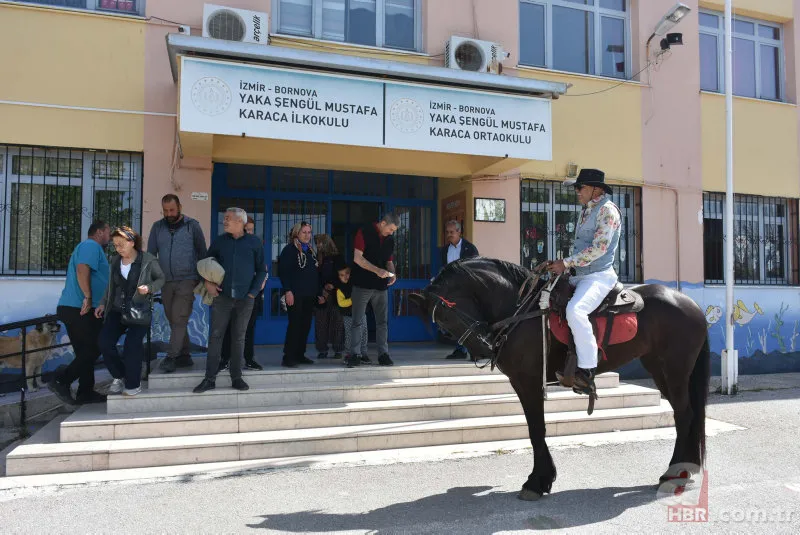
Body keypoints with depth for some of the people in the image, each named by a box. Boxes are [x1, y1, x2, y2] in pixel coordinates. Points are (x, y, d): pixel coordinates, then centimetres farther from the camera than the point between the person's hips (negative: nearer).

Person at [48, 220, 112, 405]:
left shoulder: (86, 246, 26)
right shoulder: (92, 246, -6)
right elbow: (82, 270, -22)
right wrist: (88, 297, -24)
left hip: (71, 309, 10)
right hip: (81, 309, -10)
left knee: (86, 352, 11)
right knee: (93, 350, -5)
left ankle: (85, 392, 14)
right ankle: (61, 381, -9)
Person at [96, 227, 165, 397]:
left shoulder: (148, 260, -5)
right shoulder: (116, 262, 11)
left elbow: (161, 278, 2)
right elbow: (111, 286, 21)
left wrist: (149, 288, -16)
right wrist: (103, 303, 11)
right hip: (117, 311, 5)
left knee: (132, 343, -21)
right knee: (105, 342, -12)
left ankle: (133, 385, -3)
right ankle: (119, 376, 10)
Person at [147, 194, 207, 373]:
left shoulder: (192, 226, -1)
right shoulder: (157, 227, 8)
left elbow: (202, 252, 2)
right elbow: (150, 254, 9)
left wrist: (203, 278, -1)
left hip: (187, 280, -5)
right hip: (166, 282, 5)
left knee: (179, 319, -11)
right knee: (174, 321, 9)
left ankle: (171, 357, -9)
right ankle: (184, 356, 17)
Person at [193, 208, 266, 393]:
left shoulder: (254, 243, 3)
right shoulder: (219, 241, 7)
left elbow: (261, 270, 6)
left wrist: (253, 292, -3)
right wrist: (207, 282, -1)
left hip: (245, 299, -1)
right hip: (222, 296, 1)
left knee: (239, 337, 7)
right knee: (215, 336, -1)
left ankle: (236, 378, 15)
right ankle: (210, 378, 5)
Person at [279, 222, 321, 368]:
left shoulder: (311, 251, 18)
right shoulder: (289, 249, -3)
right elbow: (283, 271, -10)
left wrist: (318, 293, 19)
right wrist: (288, 291, -18)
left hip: (309, 295, 7)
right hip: (295, 295, -7)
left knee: (306, 326, 7)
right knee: (294, 325, -8)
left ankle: (300, 355, 16)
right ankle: (288, 357, -3)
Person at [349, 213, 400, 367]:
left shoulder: (390, 239, 13)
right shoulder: (364, 232, -6)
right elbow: (357, 258, -13)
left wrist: (392, 273, -3)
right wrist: (377, 270, -21)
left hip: (381, 285, 6)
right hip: (362, 285, -5)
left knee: (382, 321, 6)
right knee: (358, 322, 0)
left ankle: (383, 354, 12)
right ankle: (355, 354, 6)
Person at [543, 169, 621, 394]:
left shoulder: (607, 210, -9)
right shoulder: (587, 211, 18)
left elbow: (598, 248, -19)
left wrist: (566, 263, -17)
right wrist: (562, 264, 9)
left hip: (599, 276, -10)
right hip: (580, 275, 10)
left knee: (575, 310, -33)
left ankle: (587, 373, -30)